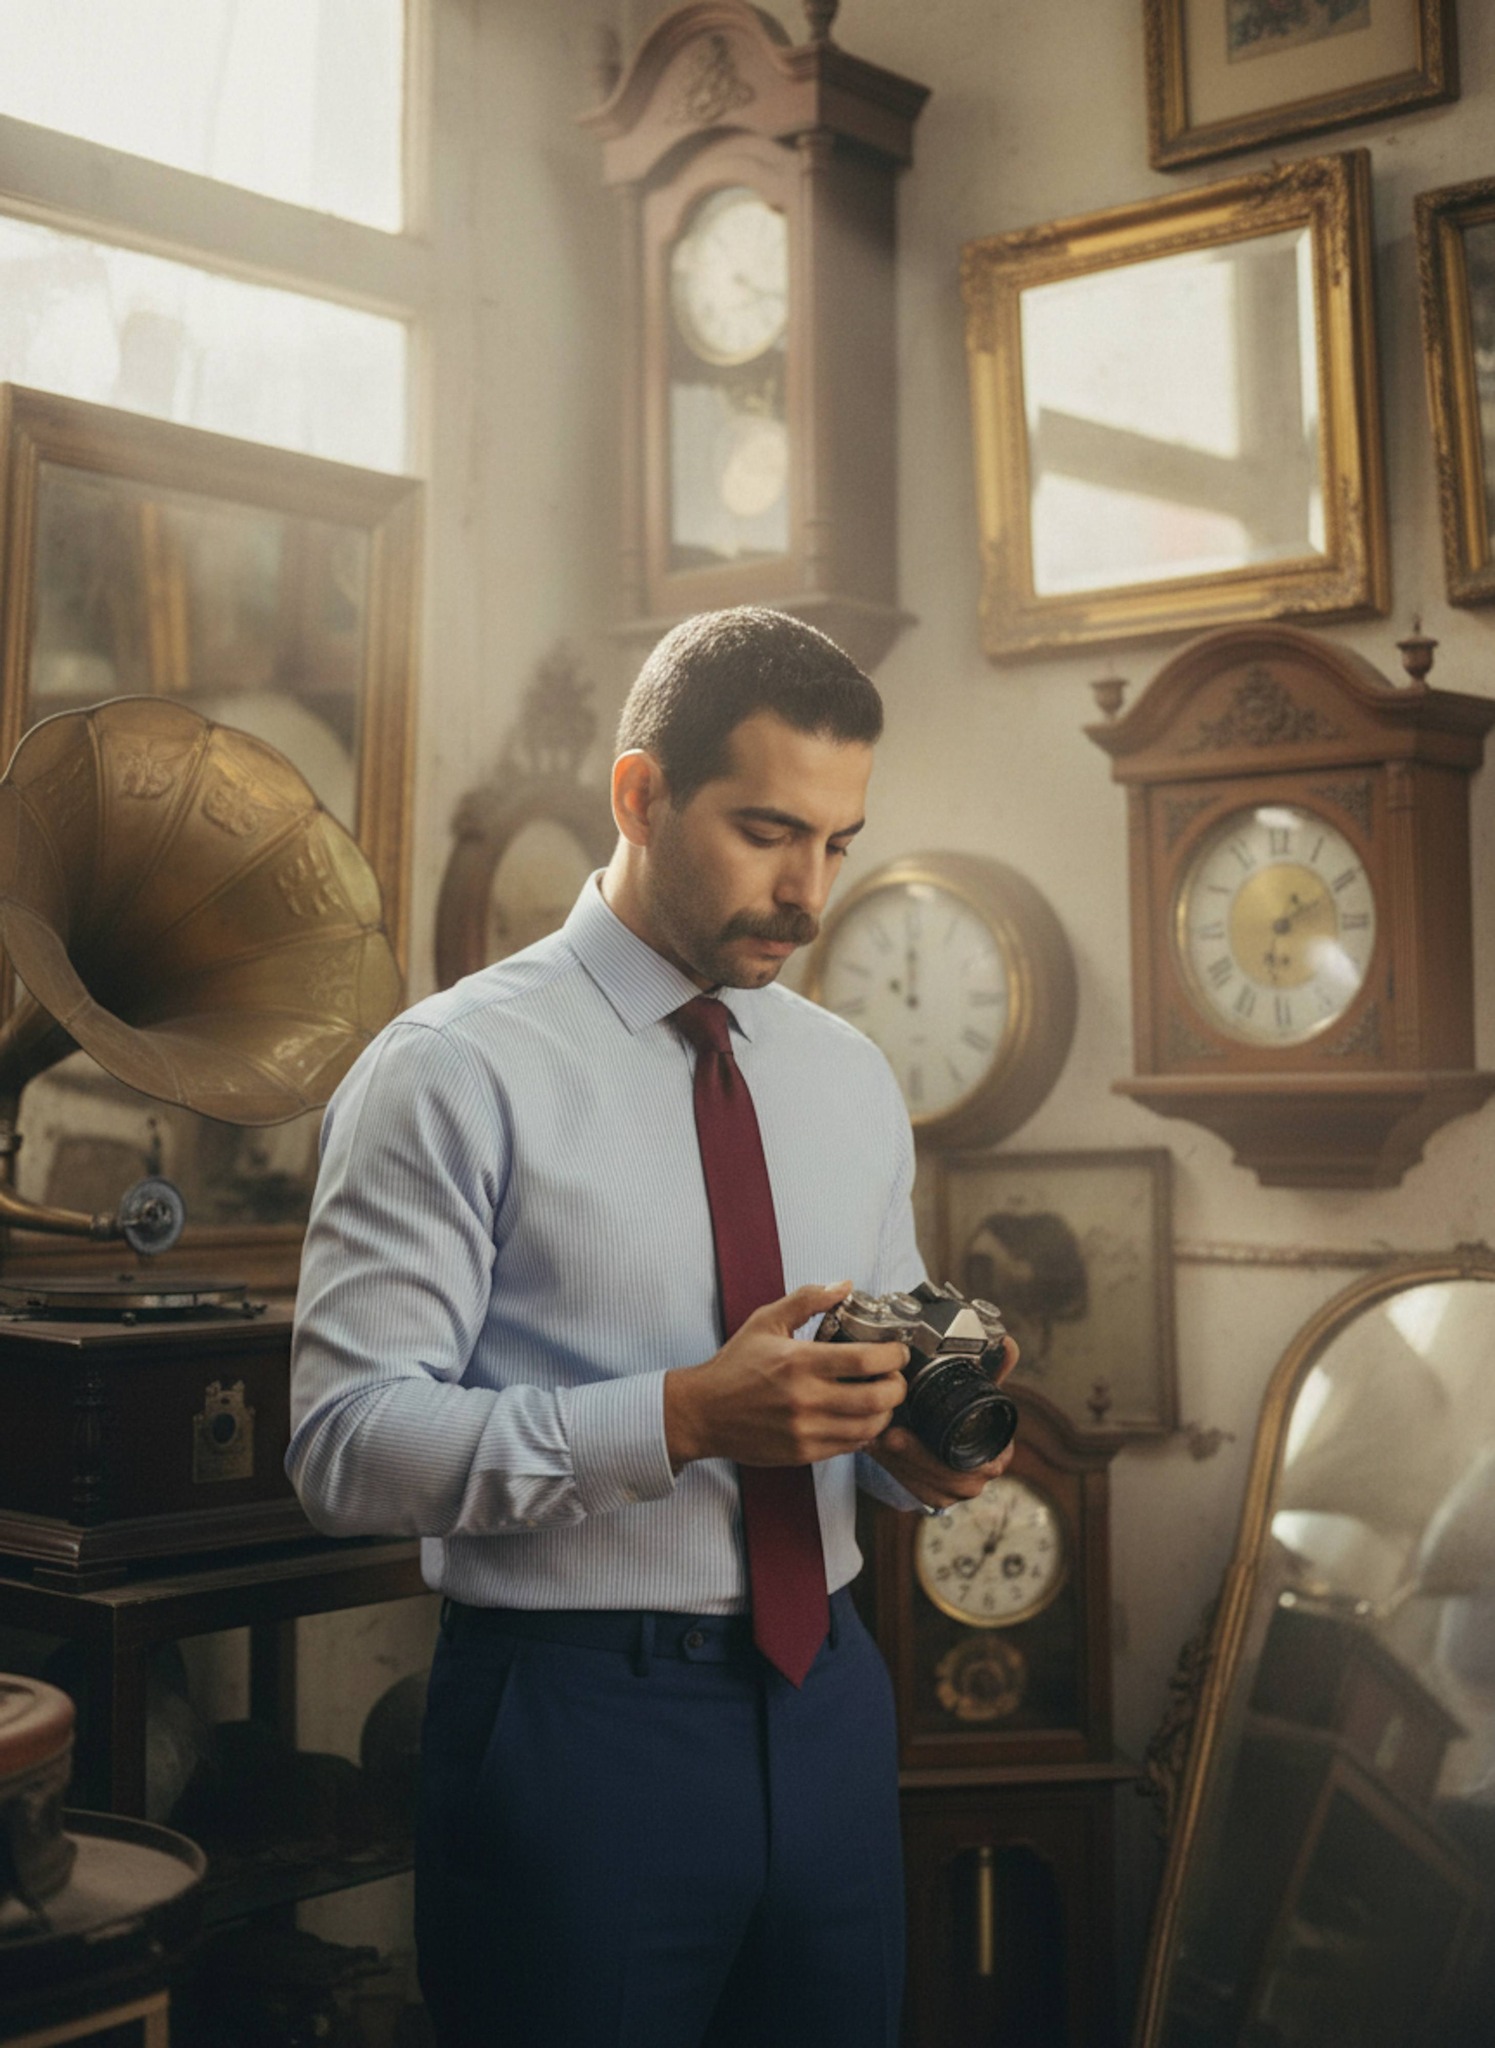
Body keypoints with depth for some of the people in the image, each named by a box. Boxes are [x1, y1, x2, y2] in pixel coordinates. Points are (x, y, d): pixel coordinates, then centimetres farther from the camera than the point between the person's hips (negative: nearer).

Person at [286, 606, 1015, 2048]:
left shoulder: (850, 1077, 10)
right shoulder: (456, 1070, -10)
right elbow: (345, 1443, -17)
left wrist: (913, 1442, -6)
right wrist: (682, 1417, -26)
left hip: (825, 1707, 6)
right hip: (573, 1715, -6)